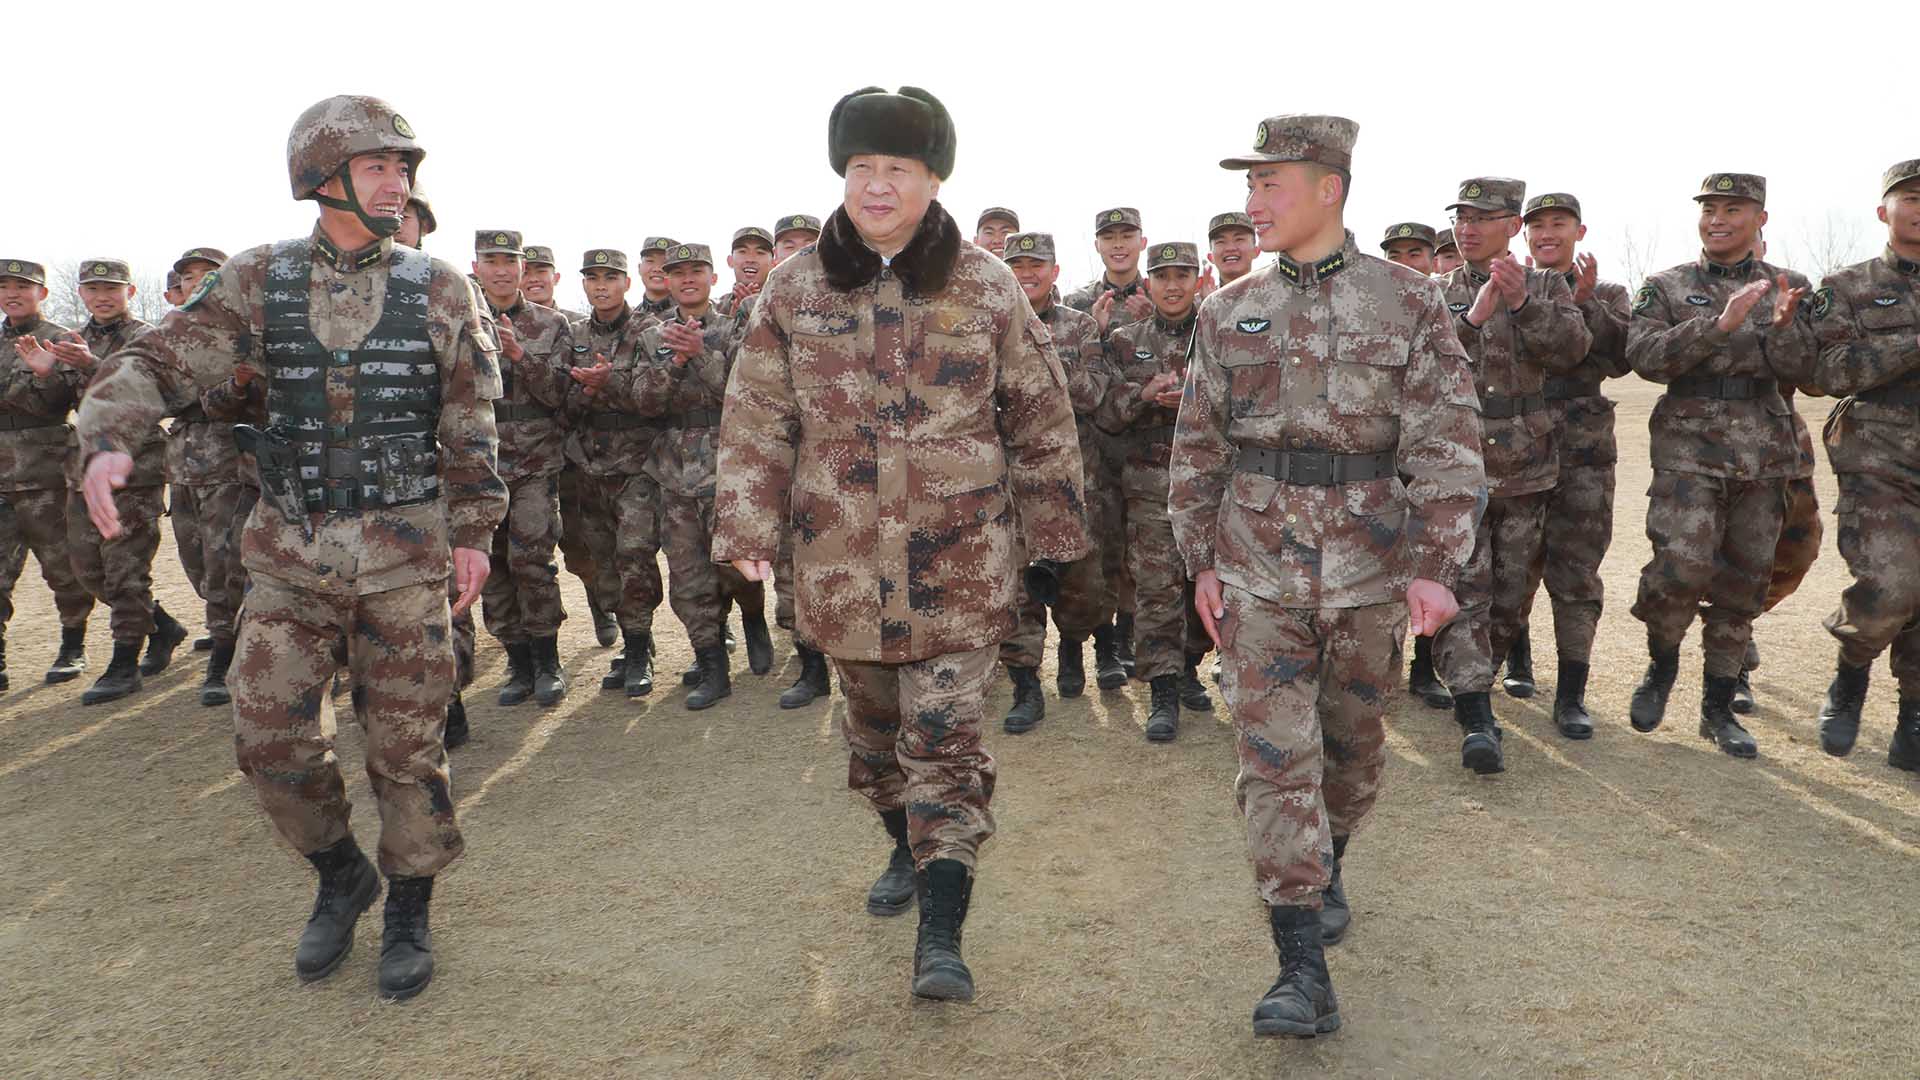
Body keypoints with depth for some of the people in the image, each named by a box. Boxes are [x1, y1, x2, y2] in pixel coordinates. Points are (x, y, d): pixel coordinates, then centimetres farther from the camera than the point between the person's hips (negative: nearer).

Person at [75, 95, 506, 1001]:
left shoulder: (439, 290, 0)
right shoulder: (257, 281, 1)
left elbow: (471, 424, 3)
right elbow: (154, 361, -3)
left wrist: (473, 531, 1)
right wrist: (107, 440, -22)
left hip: (402, 552, -1)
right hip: (289, 551, 2)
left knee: (405, 739, 3)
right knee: (270, 735, 2)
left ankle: (410, 908, 23)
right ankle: (341, 876, 28)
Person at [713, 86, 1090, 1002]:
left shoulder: (986, 288, -2)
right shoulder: (794, 288, 2)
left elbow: (1039, 418, 4)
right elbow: (757, 418, 4)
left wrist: (1051, 529, 6)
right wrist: (747, 527, -4)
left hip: (957, 558, -2)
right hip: (843, 555, 3)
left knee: (947, 739, -5)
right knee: (874, 727, 18)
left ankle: (941, 935, -2)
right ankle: (907, 849, 43)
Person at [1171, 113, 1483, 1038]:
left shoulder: (1409, 303, -3)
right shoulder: (1228, 311, 5)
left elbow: (1446, 443, -7)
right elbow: (1198, 446, 8)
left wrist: (1435, 565, -15)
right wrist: (1201, 561, 3)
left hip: (1369, 569, -1)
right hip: (1257, 570, 1)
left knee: (1352, 743, 15)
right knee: (1275, 757, -4)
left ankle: (1327, 868, 44)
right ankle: (1304, 972, -1)